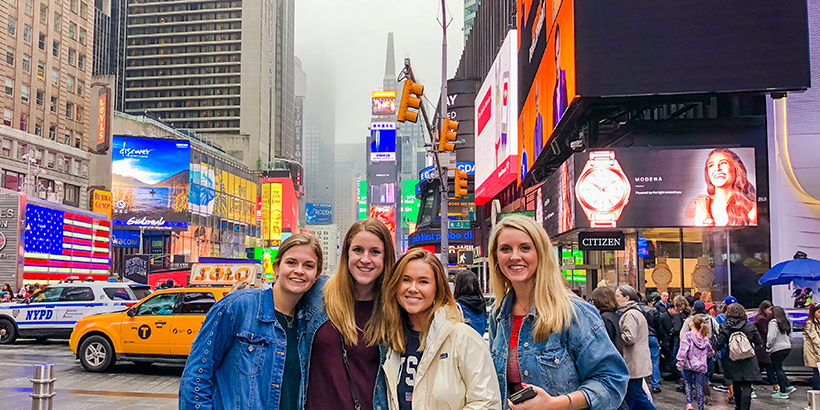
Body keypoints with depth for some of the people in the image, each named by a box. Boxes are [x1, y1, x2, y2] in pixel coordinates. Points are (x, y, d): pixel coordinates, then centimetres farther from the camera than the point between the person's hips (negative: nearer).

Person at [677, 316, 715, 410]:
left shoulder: (687, 335, -10)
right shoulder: (704, 338, 6)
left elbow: (683, 350, -17)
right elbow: (710, 352, 17)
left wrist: (680, 363, -12)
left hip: (689, 364, -3)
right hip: (700, 365, 3)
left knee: (688, 384, 14)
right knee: (699, 386, 7)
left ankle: (689, 402, 0)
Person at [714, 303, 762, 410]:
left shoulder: (724, 327, -9)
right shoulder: (750, 326, -6)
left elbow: (719, 345, -12)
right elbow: (759, 343, 0)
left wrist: (714, 348, 8)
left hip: (733, 362, 1)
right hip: (748, 362, -1)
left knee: (736, 386, 19)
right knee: (746, 387, -1)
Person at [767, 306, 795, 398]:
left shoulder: (773, 322, -14)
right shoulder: (786, 323, 12)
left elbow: (772, 337, -17)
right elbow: (790, 337, 18)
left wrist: (768, 346, -4)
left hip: (777, 349, -8)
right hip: (787, 348, 8)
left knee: (778, 369, 0)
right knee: (779, 368, 20)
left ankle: (783, 392, 1)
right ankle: (789, 386, 16)